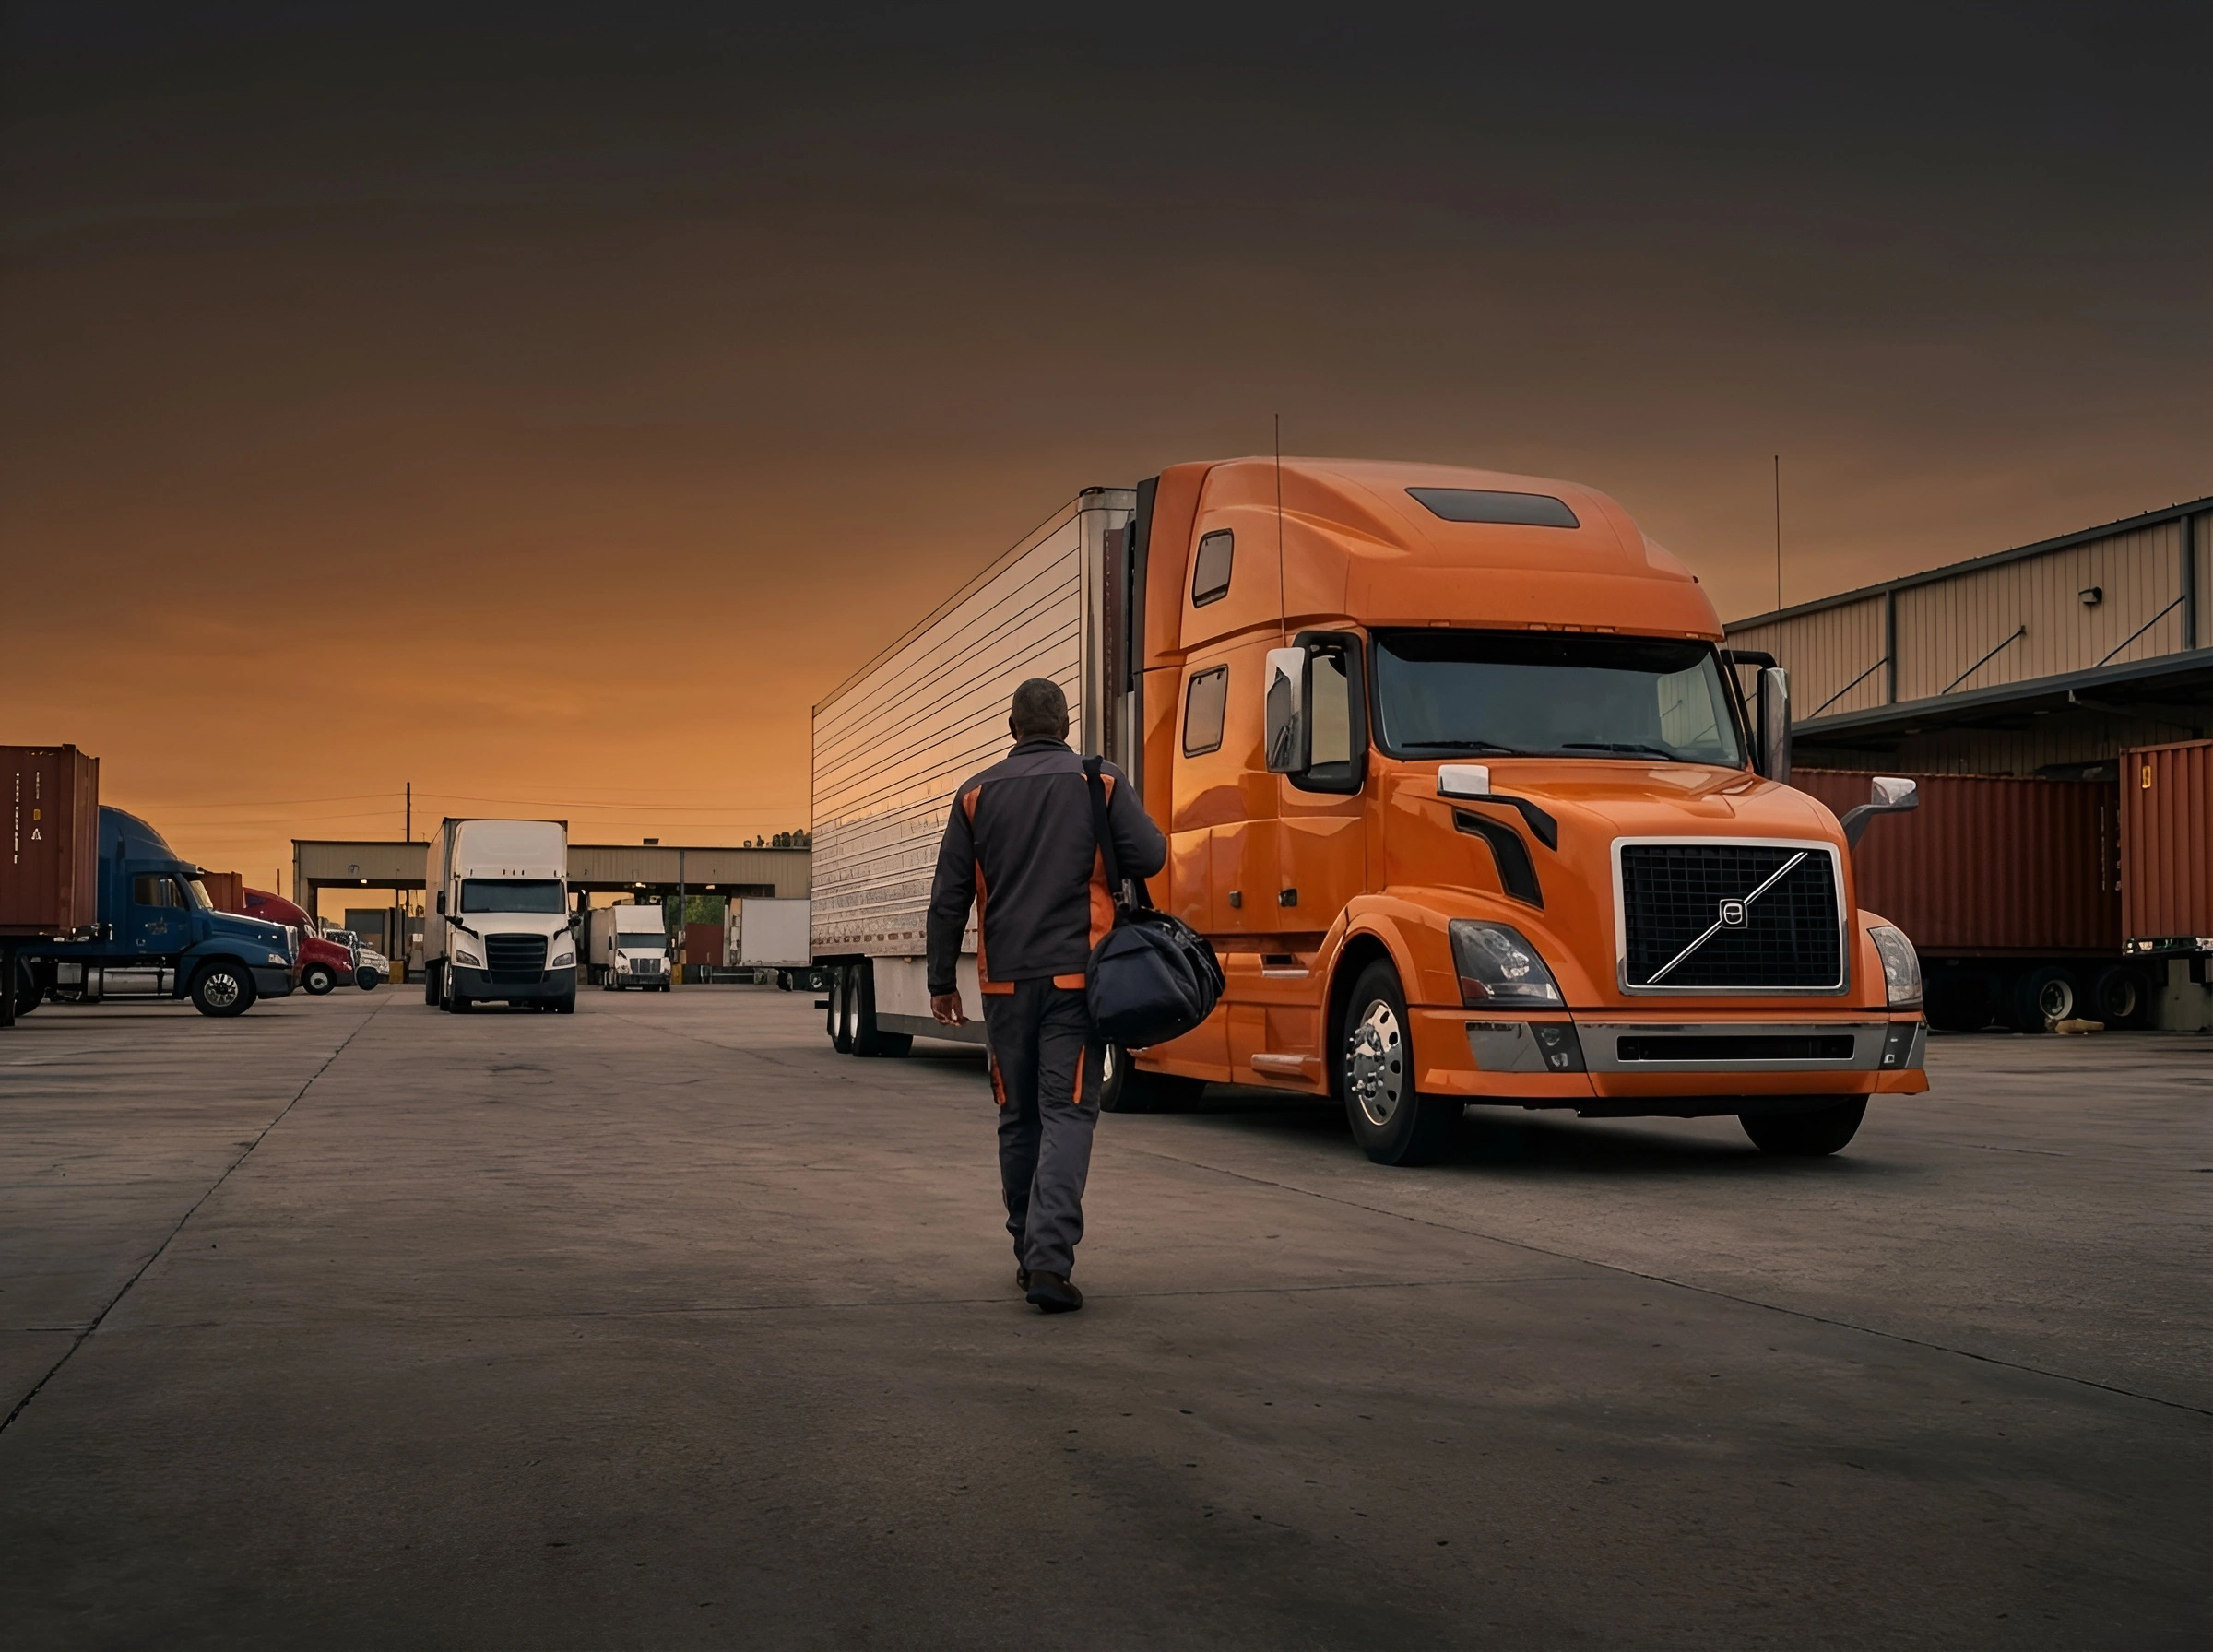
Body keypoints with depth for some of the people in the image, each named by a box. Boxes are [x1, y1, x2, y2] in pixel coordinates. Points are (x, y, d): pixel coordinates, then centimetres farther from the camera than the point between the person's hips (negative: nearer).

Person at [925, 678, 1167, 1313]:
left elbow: (949, 898, 6)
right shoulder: (1100, 782, 0)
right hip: (1077, 975, -2)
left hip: (1006, 980, 3)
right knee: (1067, 1113, -5)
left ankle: (1029, 1254, 22)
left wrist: (942, 981, 13)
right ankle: (1050, 1256, -19)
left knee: (1019, 1117, 13)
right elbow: (1150, 856, -8)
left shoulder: (977, 794, 7)